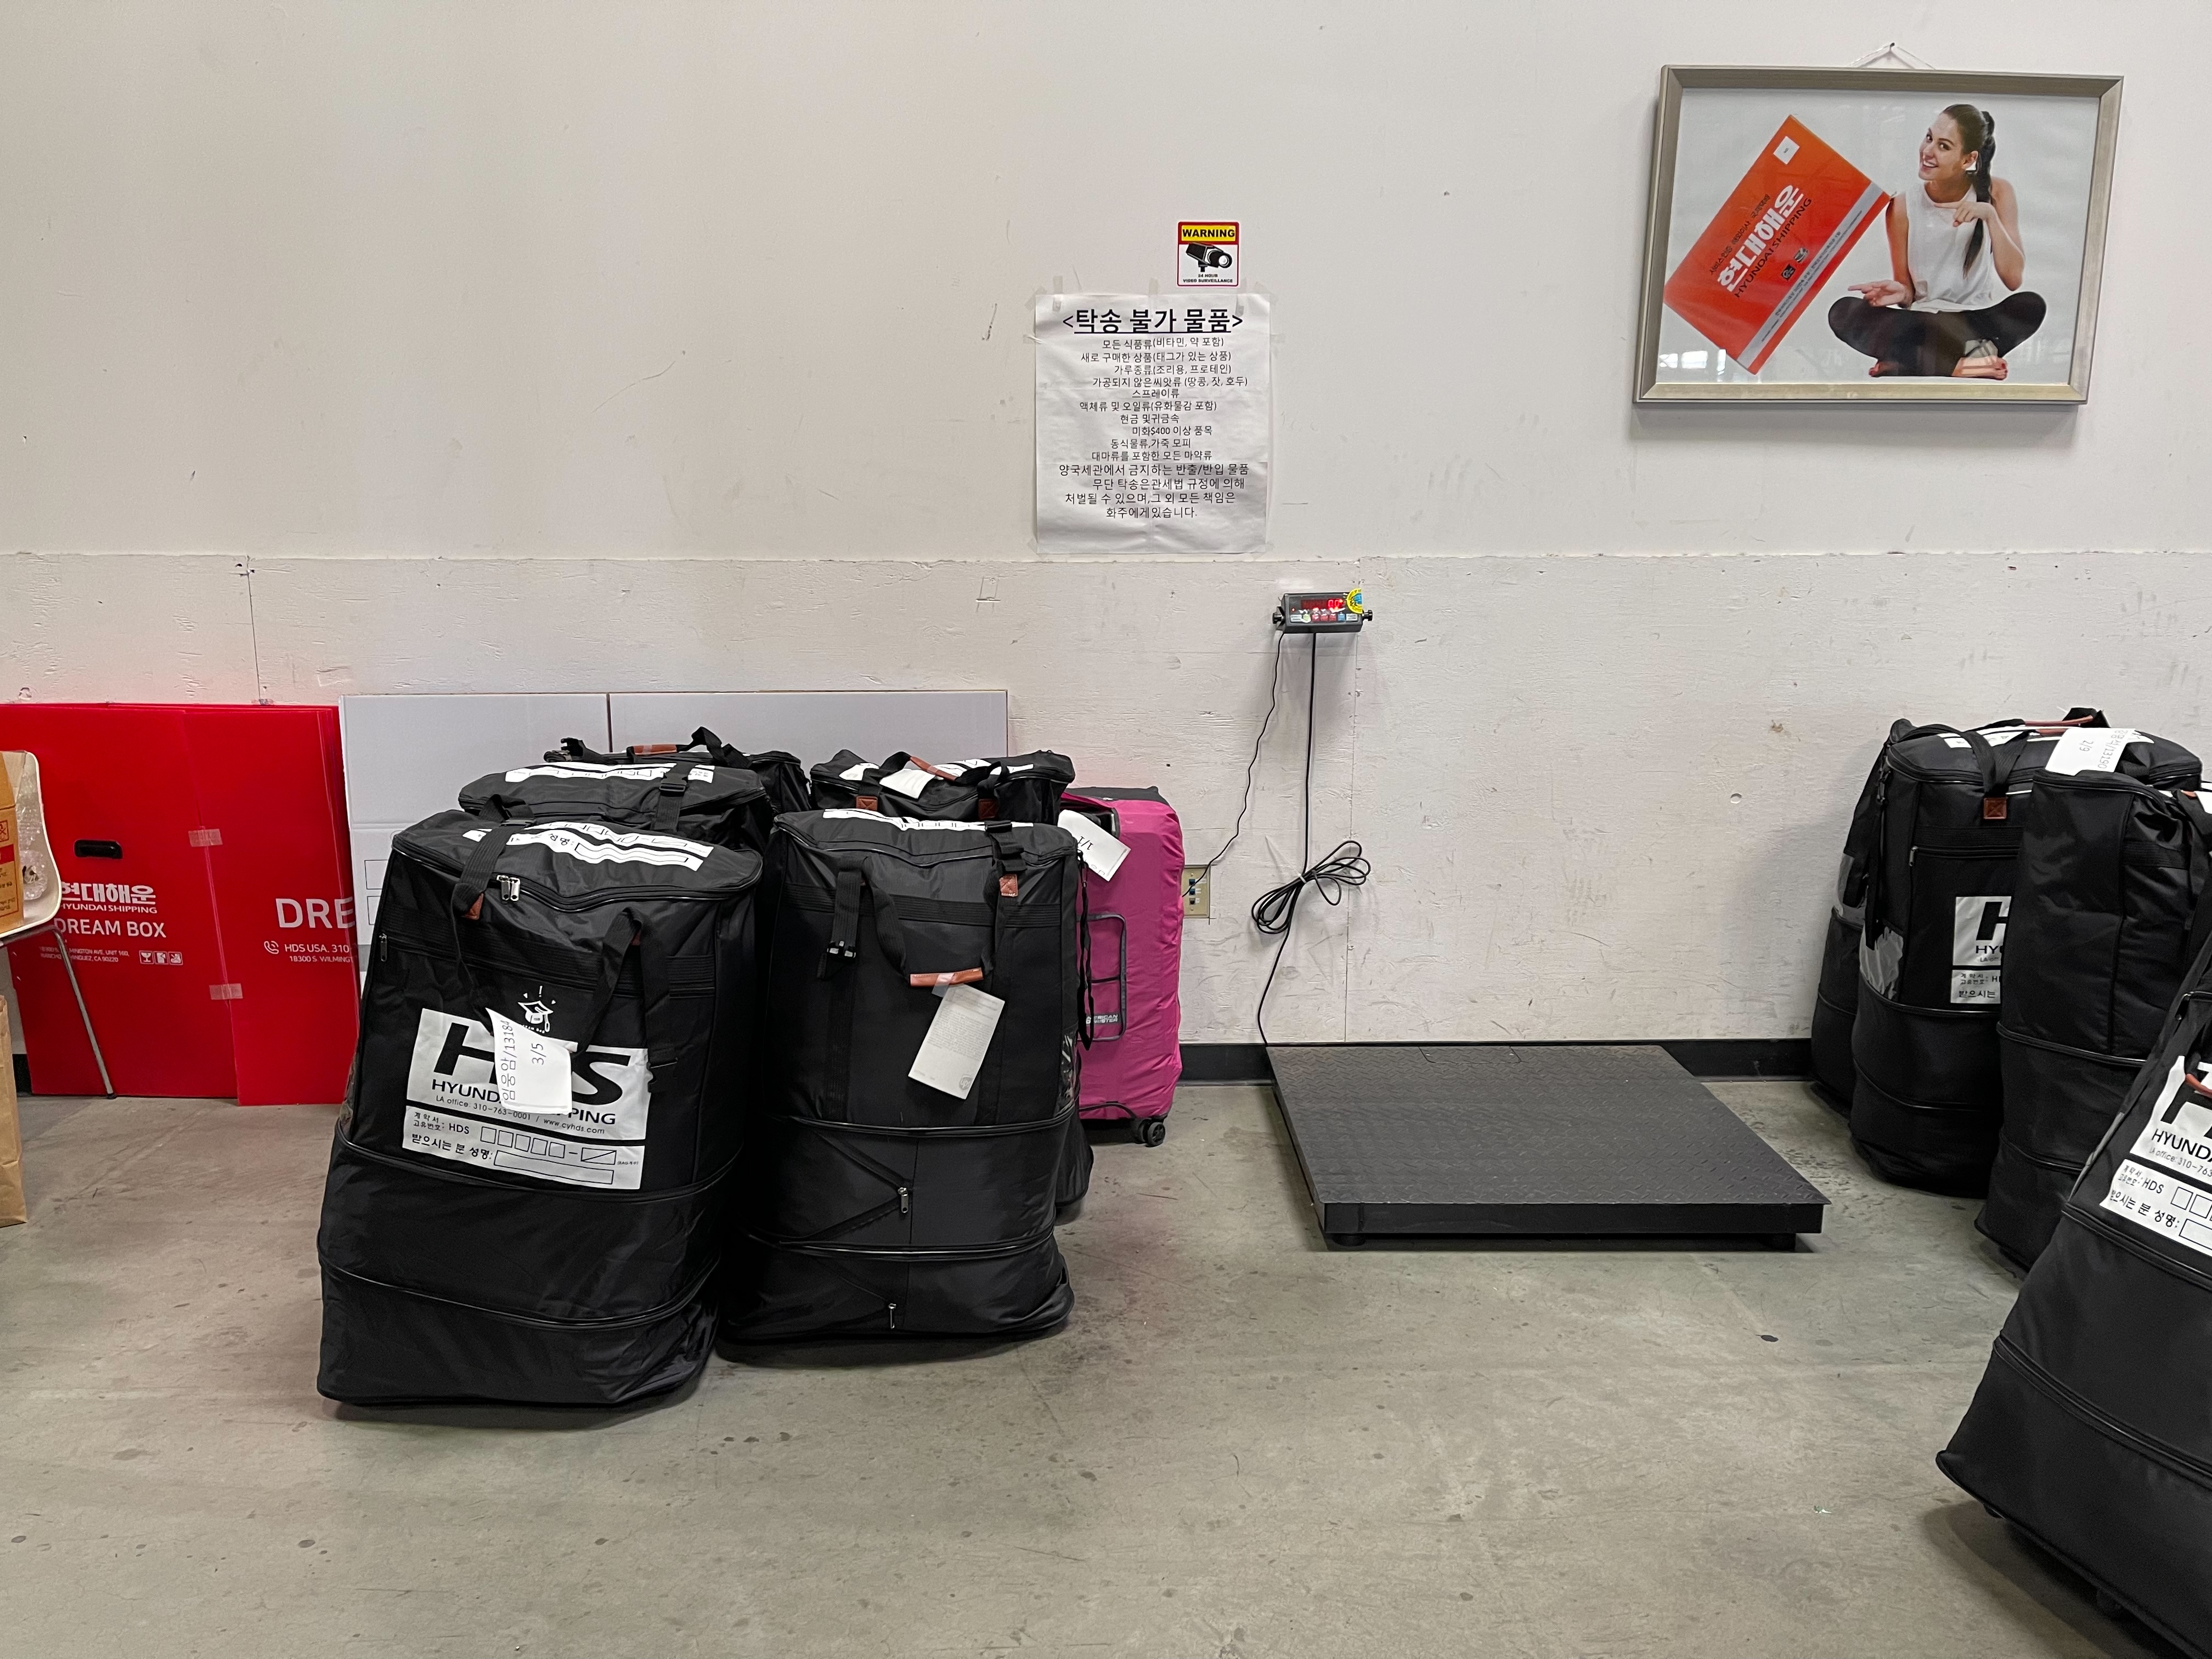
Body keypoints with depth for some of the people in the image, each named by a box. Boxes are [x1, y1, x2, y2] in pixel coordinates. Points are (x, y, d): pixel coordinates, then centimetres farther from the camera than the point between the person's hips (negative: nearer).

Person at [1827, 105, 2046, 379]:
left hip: (1981, 320, -1)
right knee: (1843, 312, -24)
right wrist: (1901, 293, -24)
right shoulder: (1904, 205, -5)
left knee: (2031, 305, -33)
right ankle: (1964, 360, -31)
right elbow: (1908, 294, 0)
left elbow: (2013, 280, -13)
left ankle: (1907, 361, -28)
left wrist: (1990, 215, -22)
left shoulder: (1996, 192, -4)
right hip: (1923, 323, 1)